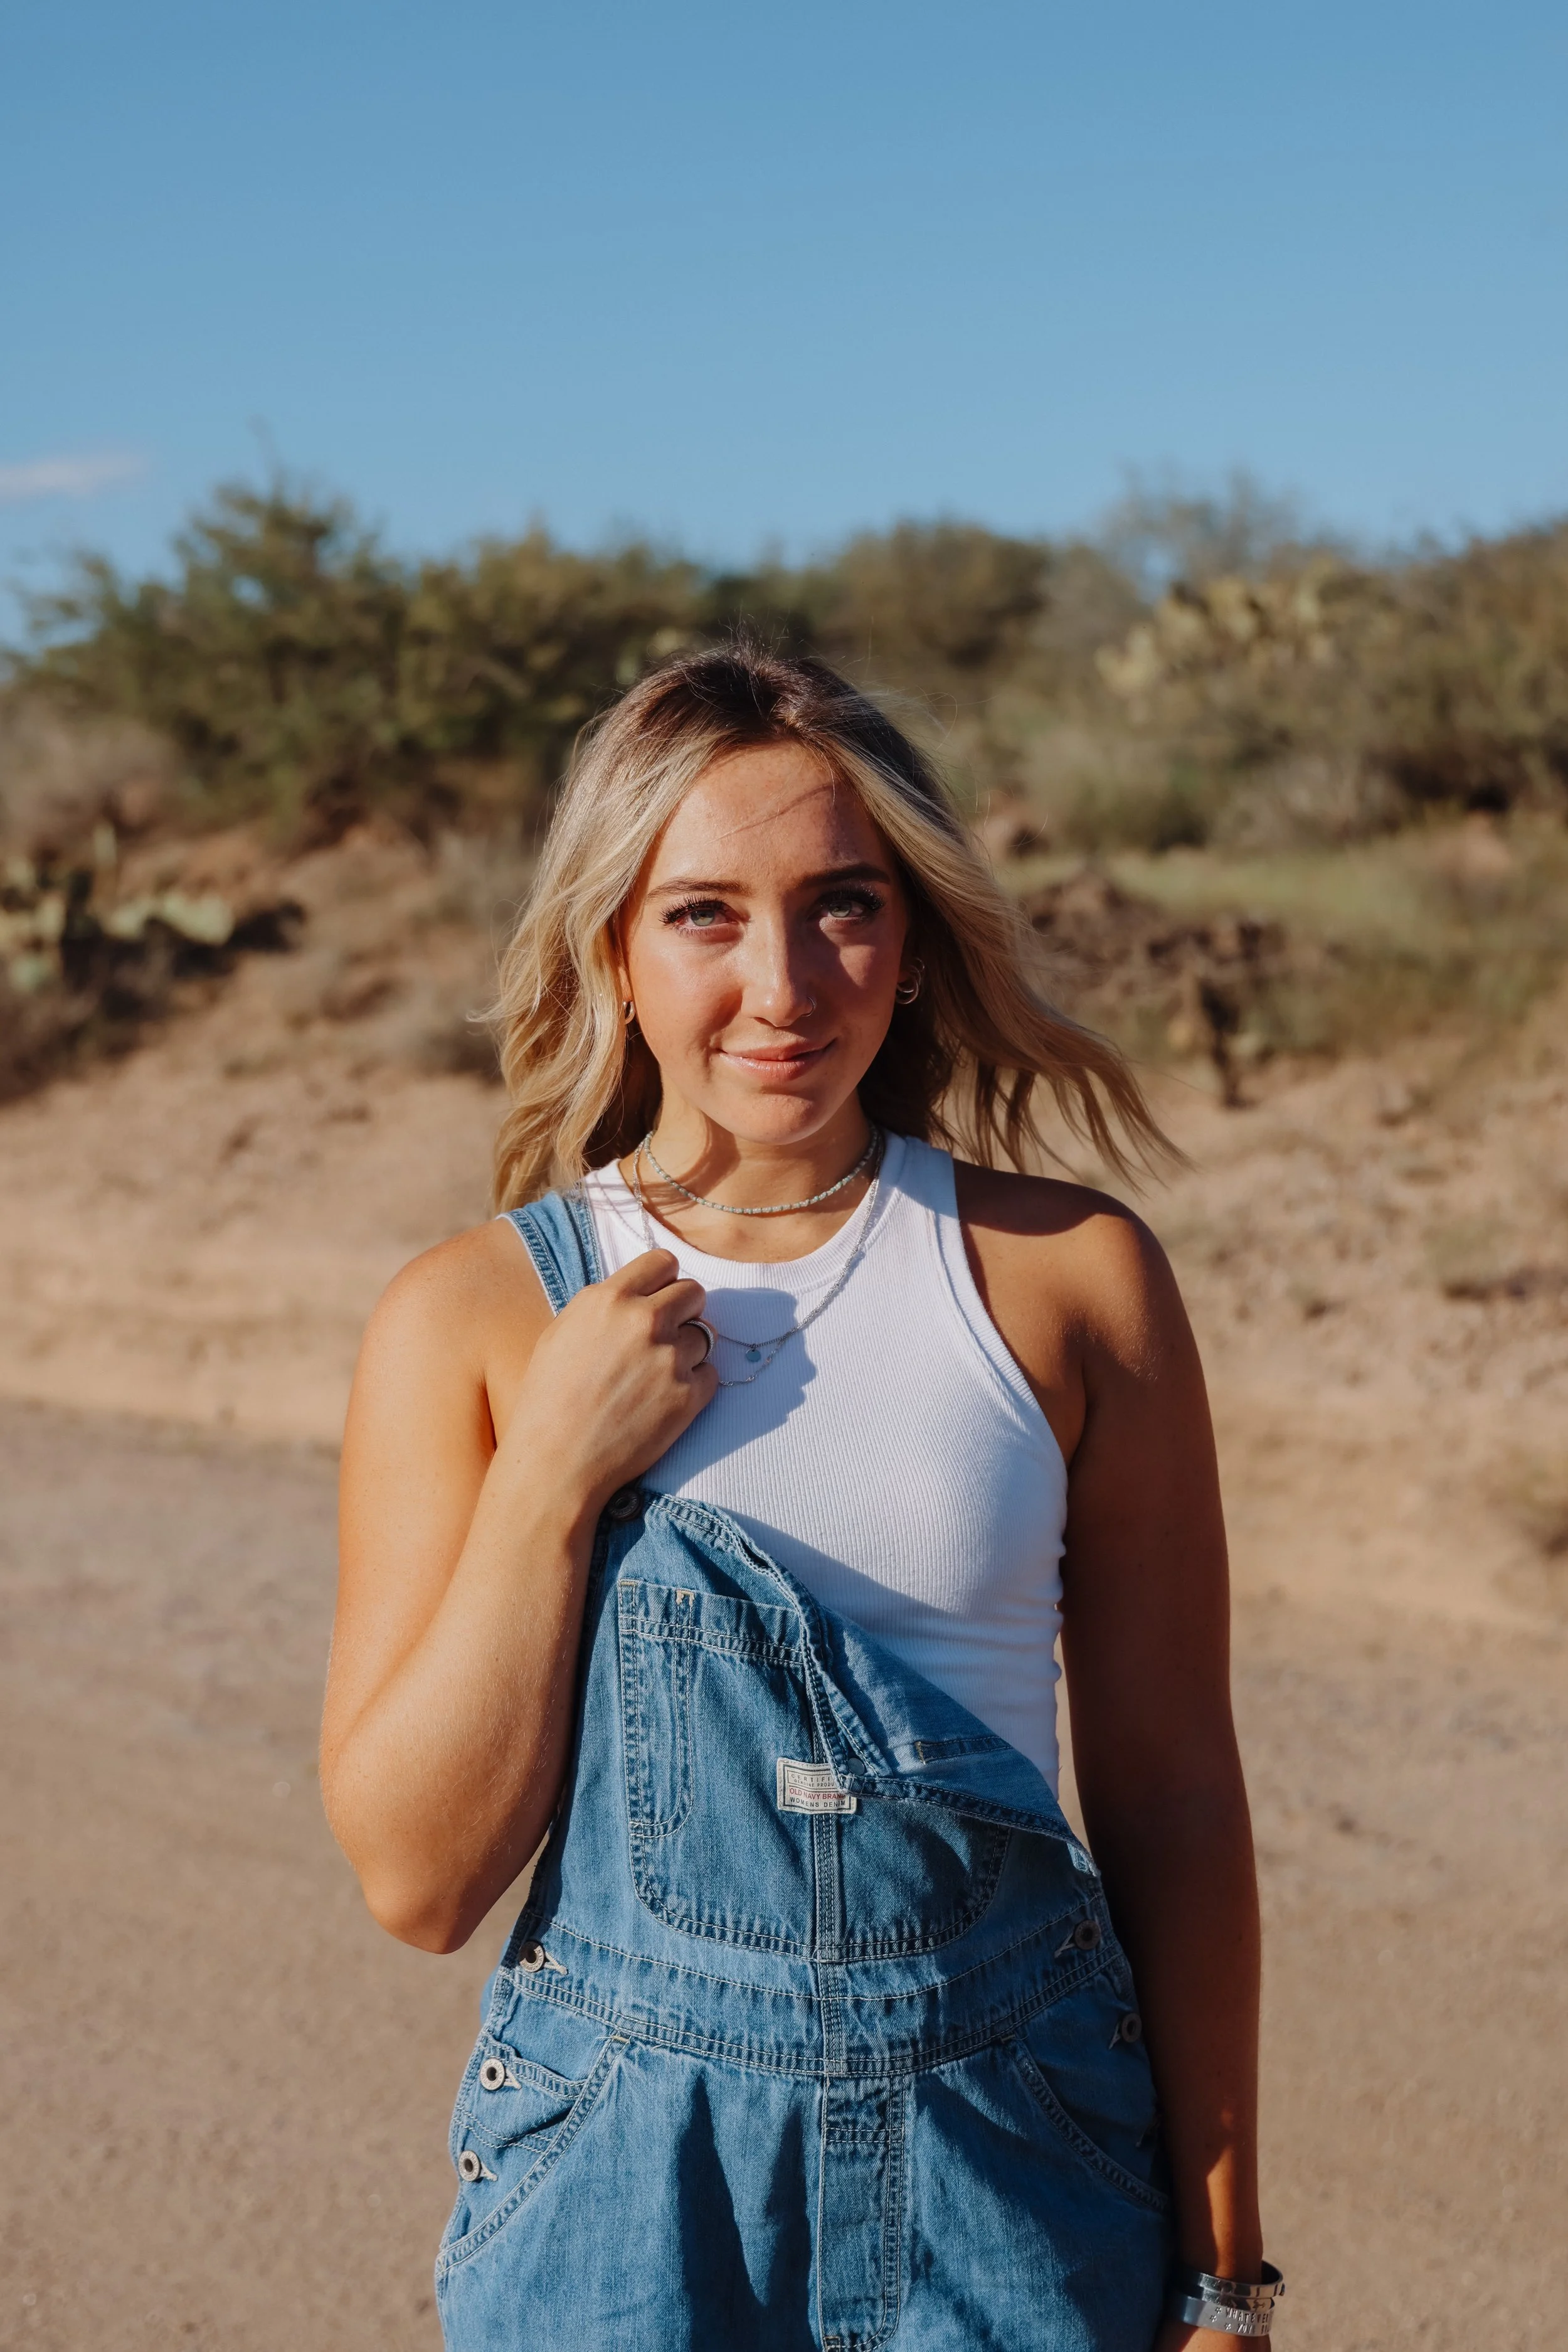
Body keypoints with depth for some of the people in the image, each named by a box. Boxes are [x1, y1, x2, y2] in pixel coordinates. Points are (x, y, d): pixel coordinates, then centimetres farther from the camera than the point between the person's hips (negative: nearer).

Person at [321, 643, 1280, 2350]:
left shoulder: (1072, 1278, -6)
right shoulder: (470, 1316, -6)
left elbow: (1173, 1793, -1)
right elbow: (416, 1876, -7)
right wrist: (555, 1473, -18)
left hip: (1019, 2165, 1)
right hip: (624, 2162, 0)